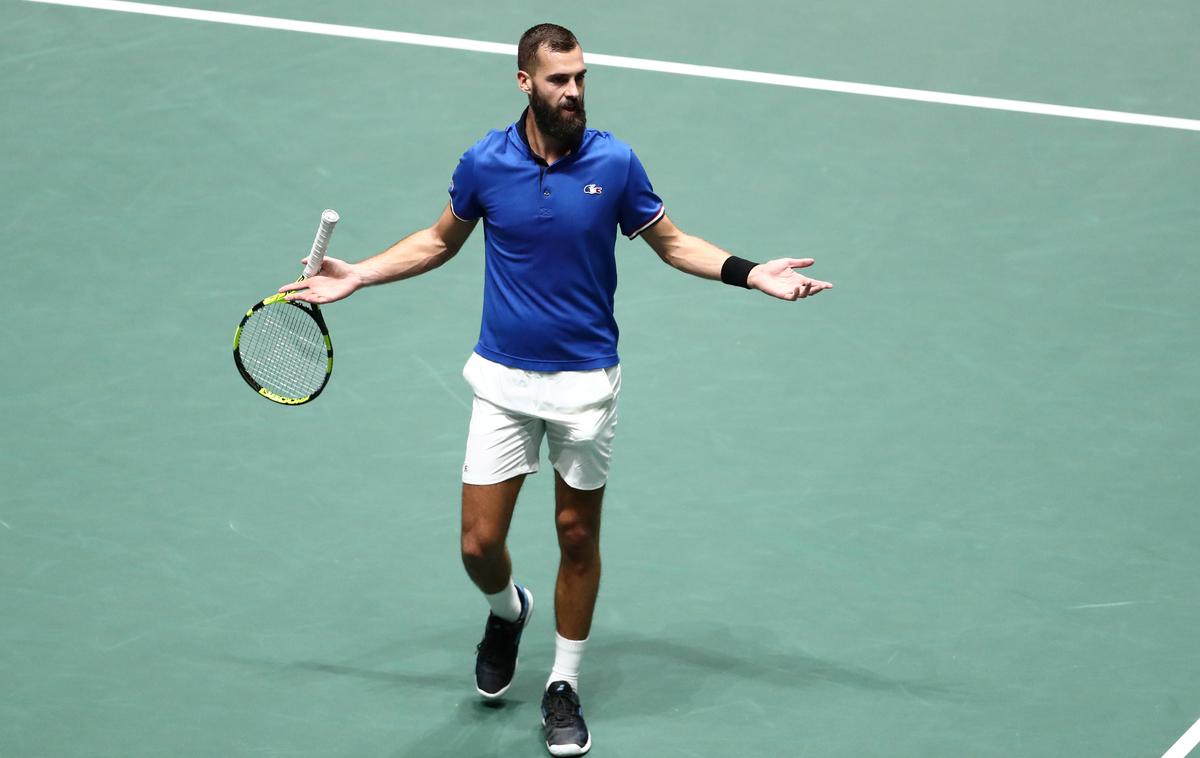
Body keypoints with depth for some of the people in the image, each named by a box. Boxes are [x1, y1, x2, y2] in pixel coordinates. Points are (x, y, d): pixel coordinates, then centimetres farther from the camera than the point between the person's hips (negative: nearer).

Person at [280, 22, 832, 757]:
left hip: (586, 380, -1)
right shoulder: (485, 163, -8)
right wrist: (357, 276, 4)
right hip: (504, 379, 1)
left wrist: (750, 273, -9)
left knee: (578, 537, 8)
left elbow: (671, 241, 4)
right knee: (480, 543, 0)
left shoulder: (614, 162, -10)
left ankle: (564, 688, 25)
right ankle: (508, 611, 36)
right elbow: (440, 241, 11)